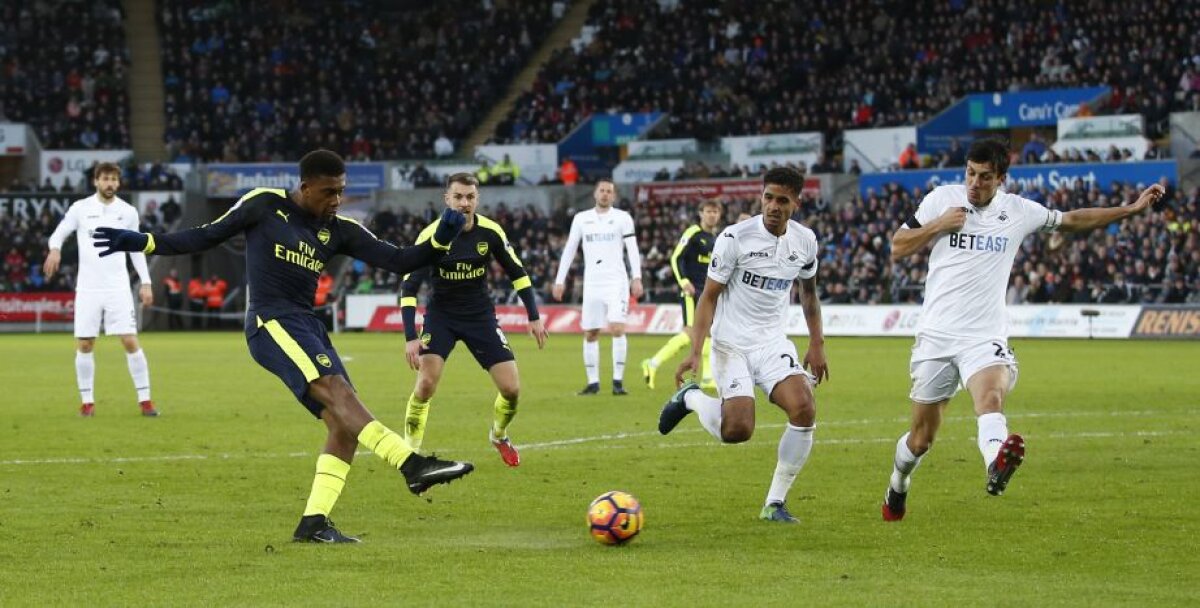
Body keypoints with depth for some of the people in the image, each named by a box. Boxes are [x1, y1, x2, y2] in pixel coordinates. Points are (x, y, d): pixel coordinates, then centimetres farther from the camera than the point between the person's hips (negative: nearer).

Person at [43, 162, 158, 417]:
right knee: (84, 345, 0)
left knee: (130, 341, -8)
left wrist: (145, 283, 8)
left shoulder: (128, 212, 4)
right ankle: (87, 402, 11)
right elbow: (59, 233, 6)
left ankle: (145, 400, -2)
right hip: (87, 288, 0)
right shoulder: (80, 208, 1)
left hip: (118, 287, 0)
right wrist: (54, 249, -18)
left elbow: (136, 249, 13)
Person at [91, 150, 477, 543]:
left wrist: (440, 241, -10)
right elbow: (206, 237, 9)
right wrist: (142, 243, 5)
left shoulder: (339, 231, 12)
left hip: (306, 326, 7)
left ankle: (314, 523, -2)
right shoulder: (264, 205, 1)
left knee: (344, 423, -5)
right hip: (271, 322, -7)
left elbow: (397, 261, 6)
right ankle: (413, 466, -43)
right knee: (337, 391, -26)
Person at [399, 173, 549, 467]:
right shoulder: (431, 236, -19)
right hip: (441, 314, -2)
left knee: (511, 389, -4)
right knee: (426, 382, -23)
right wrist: (410, 337, -28)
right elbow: (409, 287, -19)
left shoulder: (491, 232, -11)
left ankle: (499, 436, 28)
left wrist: (534, 316, 0)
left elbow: (517, 273, 4)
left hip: (481, 315, 2)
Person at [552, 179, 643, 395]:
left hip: (616, 282, -3)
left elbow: (632, 248, -4)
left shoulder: (622, 218, 2)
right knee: (590, 333, 3)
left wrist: (637, 277, -15)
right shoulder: (581, 219, 10)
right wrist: (560, 280, 8)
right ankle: (593, 382, 11)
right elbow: (569, 250, 13)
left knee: (617, 328, -17)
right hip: (592, 284, 3)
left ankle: (618, 380, -12)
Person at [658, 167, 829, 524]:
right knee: (737, 430, -21)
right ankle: (691, 398, 15)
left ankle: (775, 503, -6)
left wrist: (817, 344, 15)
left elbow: (808, 291, 20)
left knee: (804, 409, -21)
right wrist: (695, 353, -17)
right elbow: (709, 296, -8)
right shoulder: (735, 237, -13)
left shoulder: (805, 241, 1)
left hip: (773, 343, 4)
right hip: (732, 344, -4)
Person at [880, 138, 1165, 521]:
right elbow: (897, 248, 5)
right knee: (922, 435, 7)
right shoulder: (941, 199, 2)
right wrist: (939, 225, -10)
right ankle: (897, 486, 36)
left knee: (991, 398, -32)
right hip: (936, 335, 1)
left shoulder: (1018, 211, 4)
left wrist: (1132, 209, 13)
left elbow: (1073, 220, 19)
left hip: (985, 338, 0)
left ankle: (996, 466, -60)